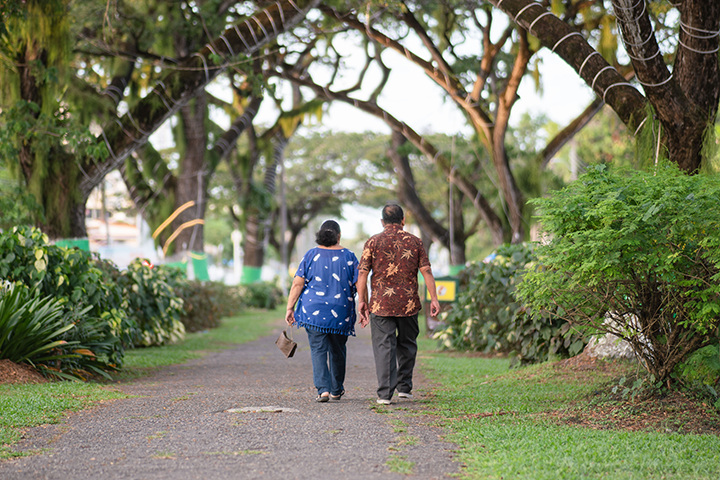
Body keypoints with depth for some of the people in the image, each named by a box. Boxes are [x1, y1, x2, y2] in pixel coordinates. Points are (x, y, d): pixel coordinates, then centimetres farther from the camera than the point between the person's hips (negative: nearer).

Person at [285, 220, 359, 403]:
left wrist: (290, 308, 0)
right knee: (337, 351, 16)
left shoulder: (311, 255, 0)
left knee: (318, 350, -1)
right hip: (341, 312, 1)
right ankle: (336, 390, 28)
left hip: (314, 310, -1)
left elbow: (297, 284, -4)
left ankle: (323, 389, -16)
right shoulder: (348, 257, 1)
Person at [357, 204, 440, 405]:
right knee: (407, 345, 17)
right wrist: (434, 298, 2)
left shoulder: (373, 242, 1)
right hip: (408, 303, 1)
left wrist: (362, 301, 1)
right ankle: (404, 387, 19)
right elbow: (426, 271, 0)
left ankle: (385, 393, -6)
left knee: (384, 347, -1)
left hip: (381, 304, -1)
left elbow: (362, 274, -4)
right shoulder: (414, 241, 4)